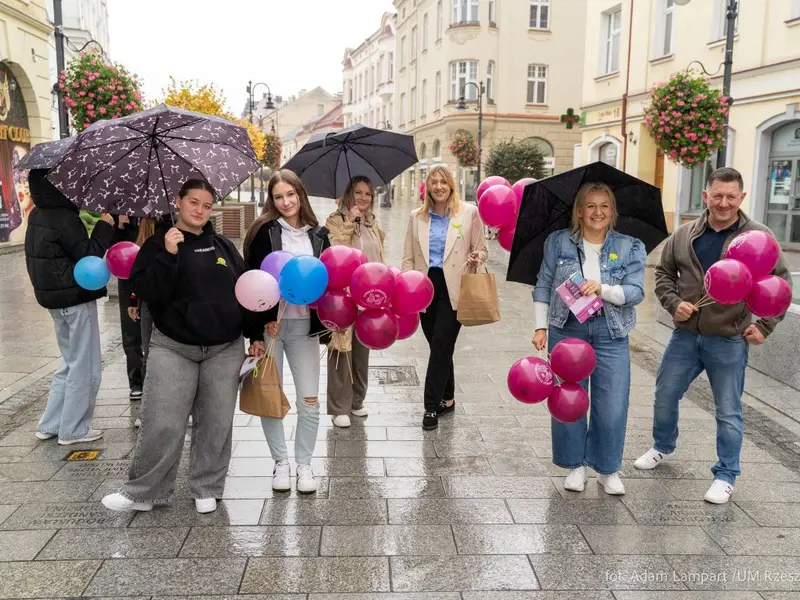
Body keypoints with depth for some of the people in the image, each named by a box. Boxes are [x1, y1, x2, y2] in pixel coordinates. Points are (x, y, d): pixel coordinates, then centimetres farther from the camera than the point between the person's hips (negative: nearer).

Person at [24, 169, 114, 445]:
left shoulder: (38, 216, 9)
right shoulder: (64, 218, -20)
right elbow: (88, 256, -16)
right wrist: (104, 226, -8)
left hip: (54, 296, 9)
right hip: (76, 298, -9)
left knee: (72, 363, 21)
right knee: (86, 368, 4)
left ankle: (50, 424, 24)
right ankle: (73, 429, 13)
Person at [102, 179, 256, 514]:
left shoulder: (223, 246, 10)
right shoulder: (158, 244, 0)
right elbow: (147, 292, -13)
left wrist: (255, 333, 8)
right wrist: (168, 255, -23)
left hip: (225, 349, 3)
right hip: (173, 348, -3)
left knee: (216, 423, 6)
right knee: (162, 425, -5)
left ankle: (206, 489, 22)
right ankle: (143, 492, 13)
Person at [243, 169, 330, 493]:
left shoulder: (318, 235, 6)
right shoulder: (264, 232, -3)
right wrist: (256, 333, -15)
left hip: (304, 326, 2)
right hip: (269, 324, -2)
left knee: (309, 400, 3)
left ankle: (304, 463, 19)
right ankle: (280, 461, 23)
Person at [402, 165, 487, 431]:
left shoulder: (469, 212, 2)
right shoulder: (417, 216, 10)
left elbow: (481, 250, 6)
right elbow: (408, 257, 11)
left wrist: (477, 257, -18)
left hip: (454, 288, -3)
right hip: (425, 286, 3)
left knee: (441, 346, -7)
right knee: (439, 346, 10)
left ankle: (432, 406, 0)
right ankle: (446, 398, 27)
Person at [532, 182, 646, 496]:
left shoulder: (630, 247, 3)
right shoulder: (558, 242, 4)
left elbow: (635, 292, -6)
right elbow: (543, 287, 4)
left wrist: (602, 288, -23)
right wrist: (541, 327, -1)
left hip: (610, 333, 0)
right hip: (566, 329, 1)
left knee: (612, 405, -1)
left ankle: (608, 469, 19)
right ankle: (575, 465, 24)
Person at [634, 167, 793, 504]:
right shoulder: (684, 235, 2)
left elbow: (781, 285, -1)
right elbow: (664, 272, 12)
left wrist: (764, 326, -6)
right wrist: (673, 303, -5)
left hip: (730, 341, -3)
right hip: (685, 336, 4)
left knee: (728, 411, 7)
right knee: (665, 396, 15)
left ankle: (726, 475, 23)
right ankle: (663, 448, 41)